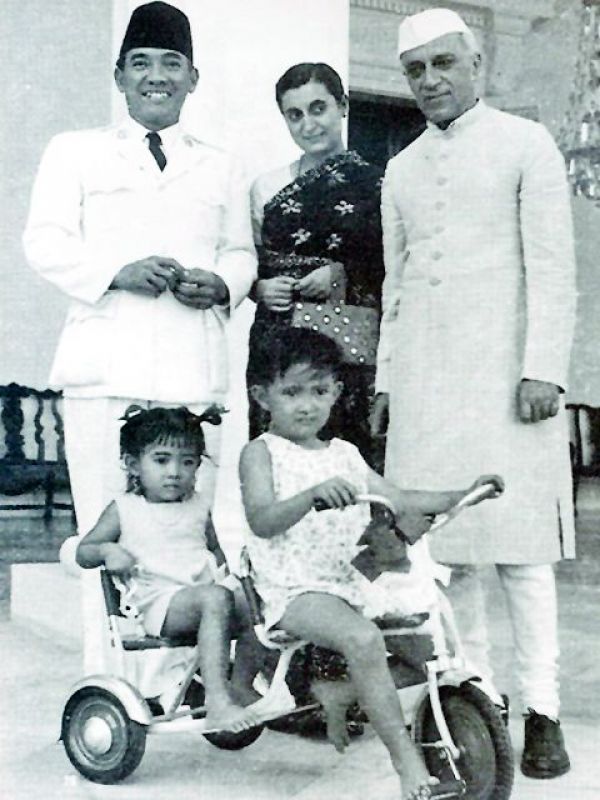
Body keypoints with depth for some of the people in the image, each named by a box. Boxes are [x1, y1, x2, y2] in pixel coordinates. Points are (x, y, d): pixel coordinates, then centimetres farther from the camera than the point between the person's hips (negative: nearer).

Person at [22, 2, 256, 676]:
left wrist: (222, 284, -2)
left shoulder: (221, 169, 24)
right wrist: (117, 272, -13)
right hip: (106, 364, -2)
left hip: (194, 367, 2)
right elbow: (45, 242, 5)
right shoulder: (75, 152, 15)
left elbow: (241, 252, 22)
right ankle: (109, 674, 3)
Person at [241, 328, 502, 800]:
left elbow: (398, 502, 18)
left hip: (351, 583, 7)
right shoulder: (262, 452, -1)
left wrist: (462, 496, 5)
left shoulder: (344, 455, 17)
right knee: (364, 639, -33)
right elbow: (261, 520, -17)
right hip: (294, 589, -7)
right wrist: (313, 495, -34)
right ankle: (408, 761, -26)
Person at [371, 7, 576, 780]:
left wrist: (543, 368, -12)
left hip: (502, 369, -4)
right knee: (442, 546, 2)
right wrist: (384, 381, 14)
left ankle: (541, 712, 1)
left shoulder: (524, 144, 5)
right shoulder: (401, 170, 18)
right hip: (422, 382, 5)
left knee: (518, 544, -6)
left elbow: (552, 269, -3)